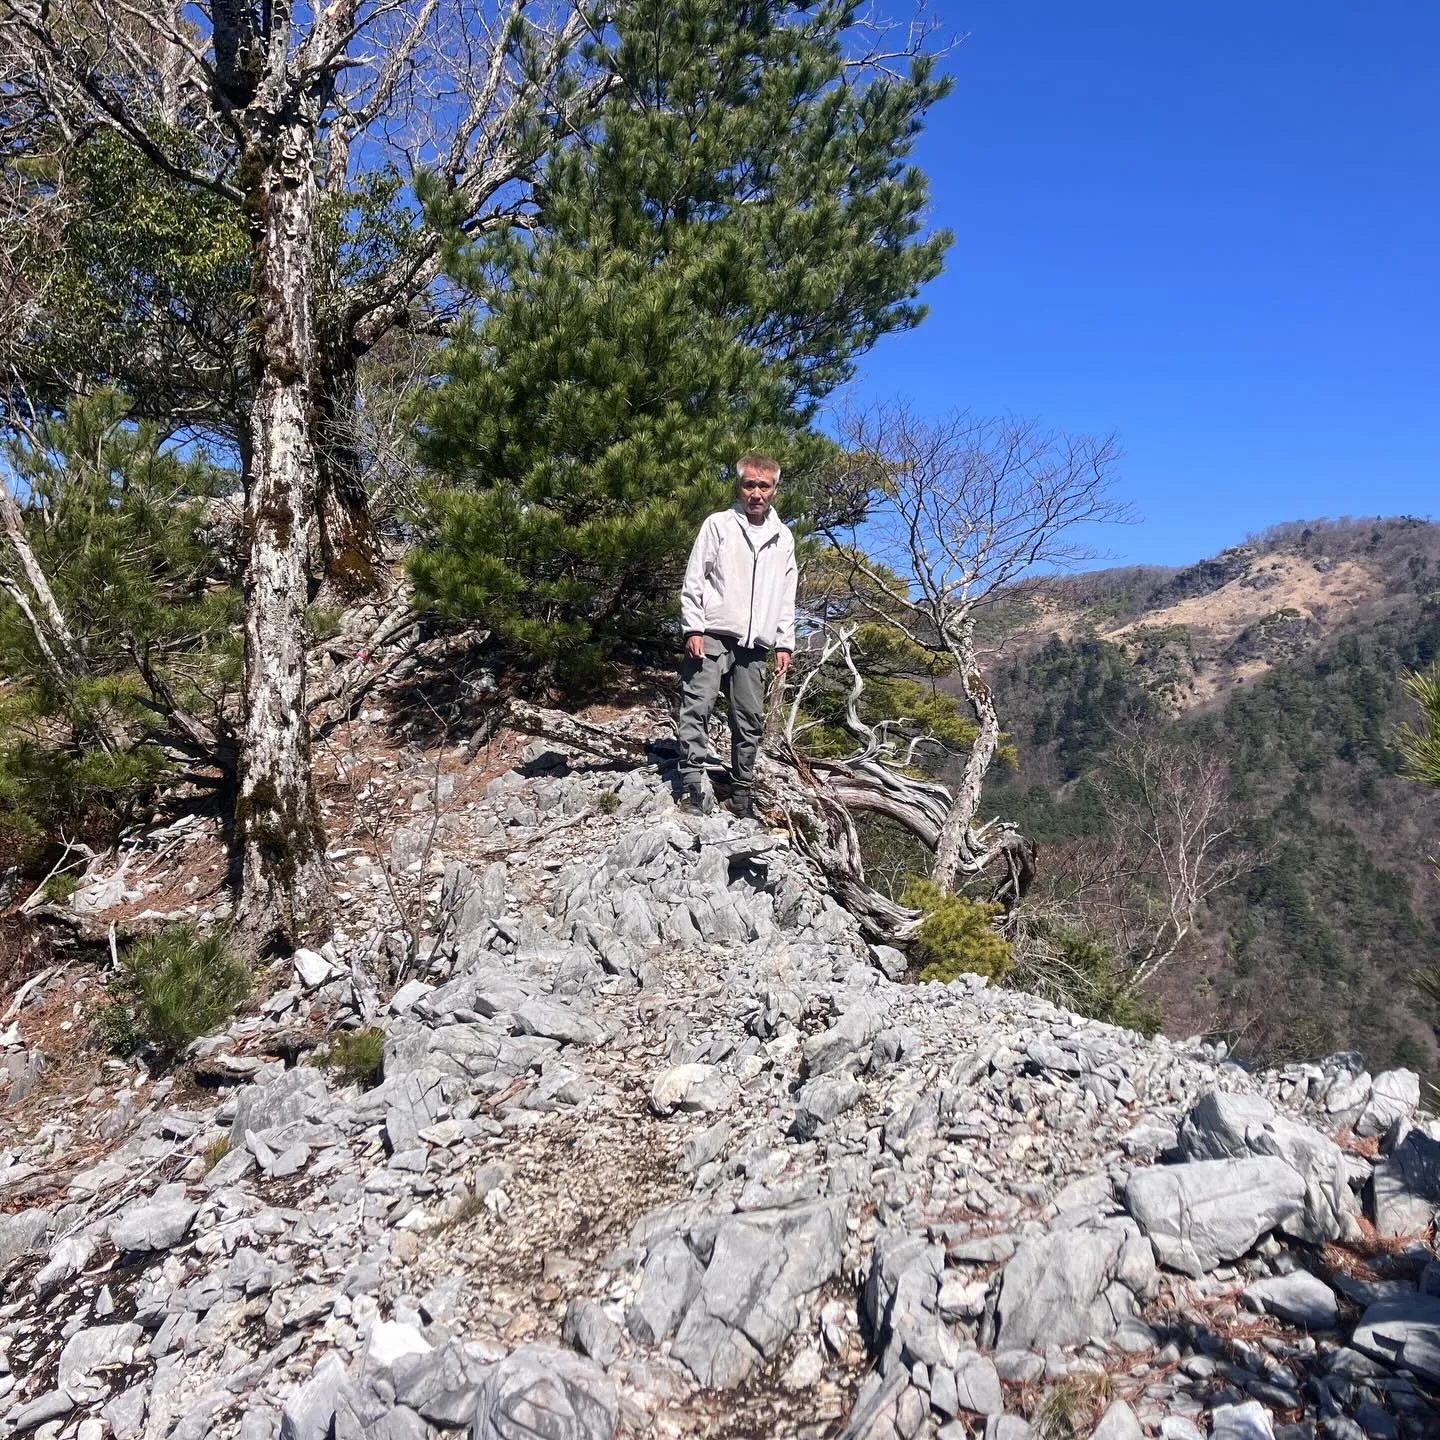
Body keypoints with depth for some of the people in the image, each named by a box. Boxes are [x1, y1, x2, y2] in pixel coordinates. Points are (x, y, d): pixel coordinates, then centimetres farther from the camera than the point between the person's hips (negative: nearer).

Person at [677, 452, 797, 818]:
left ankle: (741, 793, 13)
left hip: (754, 644, 4)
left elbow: (786, 595, 17)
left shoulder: (783, 537, 15)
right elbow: (693, 580, 0)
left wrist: (784, 643, 11)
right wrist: (693, 628, -9)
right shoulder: (718, 524, 3)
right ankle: (692, 785, -9)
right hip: (712, 636, -4)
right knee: (697, 708, -12)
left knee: (750, 719, 5)